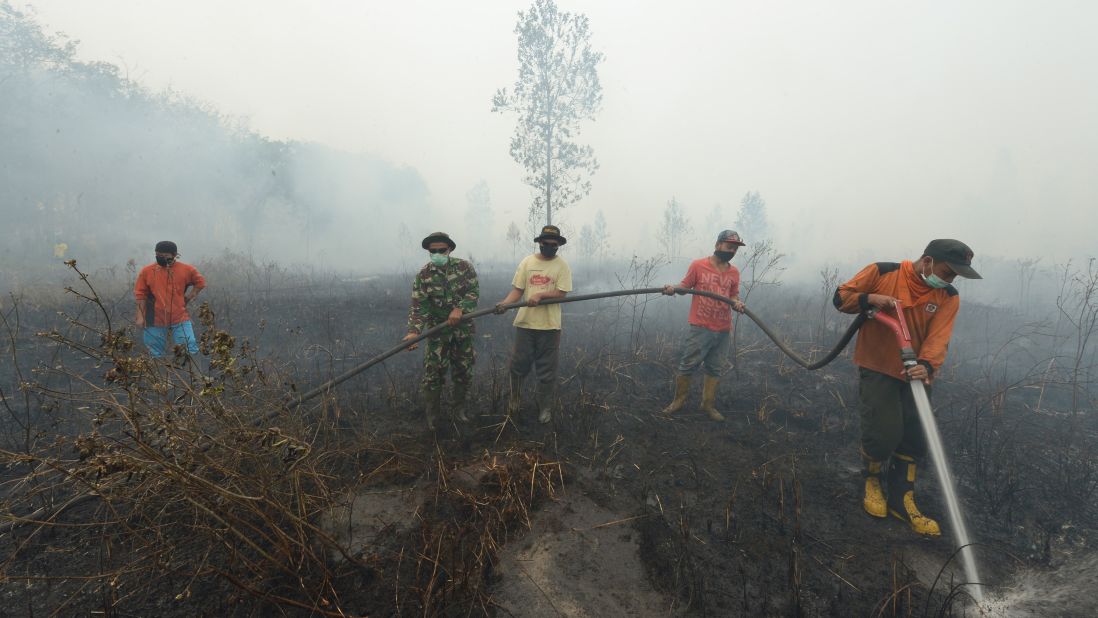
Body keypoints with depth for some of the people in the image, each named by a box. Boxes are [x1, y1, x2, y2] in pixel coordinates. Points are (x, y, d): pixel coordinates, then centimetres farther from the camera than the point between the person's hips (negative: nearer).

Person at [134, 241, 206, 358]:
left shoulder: (186, 269, -1)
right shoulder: (147, 271, -1)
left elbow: (200, 282, 14)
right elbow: (140, 294, 2)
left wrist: (188, 298, 4)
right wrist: (140, 316, -2)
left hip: (180, 318, 0)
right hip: (155, 320, 0)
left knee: (191, 349, -4)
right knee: (155, 354, 9)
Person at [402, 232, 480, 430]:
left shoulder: (464, 267, -5)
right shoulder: (423, 276, -8)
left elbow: (474, 292, -10)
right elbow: (418, 306, -13)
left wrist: (459, 309, -27)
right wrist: (414, 331, -27)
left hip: (463, 329, 2)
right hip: (437, 330, -1)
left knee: (464, 372, 10)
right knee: (433, 374, -3)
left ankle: (458, 408, 29)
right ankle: (432, 416, 12)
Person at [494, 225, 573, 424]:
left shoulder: (562, 265, -2)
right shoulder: (527, 262, 3)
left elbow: (561, 293, -10)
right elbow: (517, 290, 1)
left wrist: (540, 295, -23)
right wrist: (504, 303, -16)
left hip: (550, 325, -1)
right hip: (525, 322, 2)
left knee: (547, 369, 7)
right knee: (519, 364, 9)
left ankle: (545, 407, 23)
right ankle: (514, 400, 31)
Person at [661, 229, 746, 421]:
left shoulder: (734, 272, 6)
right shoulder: (698, 265, -5)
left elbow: (734, 295, 13)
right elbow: (685, 286, 0)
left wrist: (737, 303, -9)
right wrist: (673, 289, -21)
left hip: (723, 329, 4)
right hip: (700, 327, -4)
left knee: (715, 369, 12)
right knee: (687, 364, 1)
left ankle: (708, 404, 24)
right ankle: (679, 400, 17)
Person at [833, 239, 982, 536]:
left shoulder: (948, 297, -3)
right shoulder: (882, 273, -11)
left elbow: (938, 338, -15)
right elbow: (841, 297, -5)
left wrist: (927, 366, -35)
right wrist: (869, 298, -25)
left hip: (915, 374, 4)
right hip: (877, 369, -4)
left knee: (914, 437, 7)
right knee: (883, 433, -10)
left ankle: (901, 500, 23)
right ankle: (872, 481, 21)